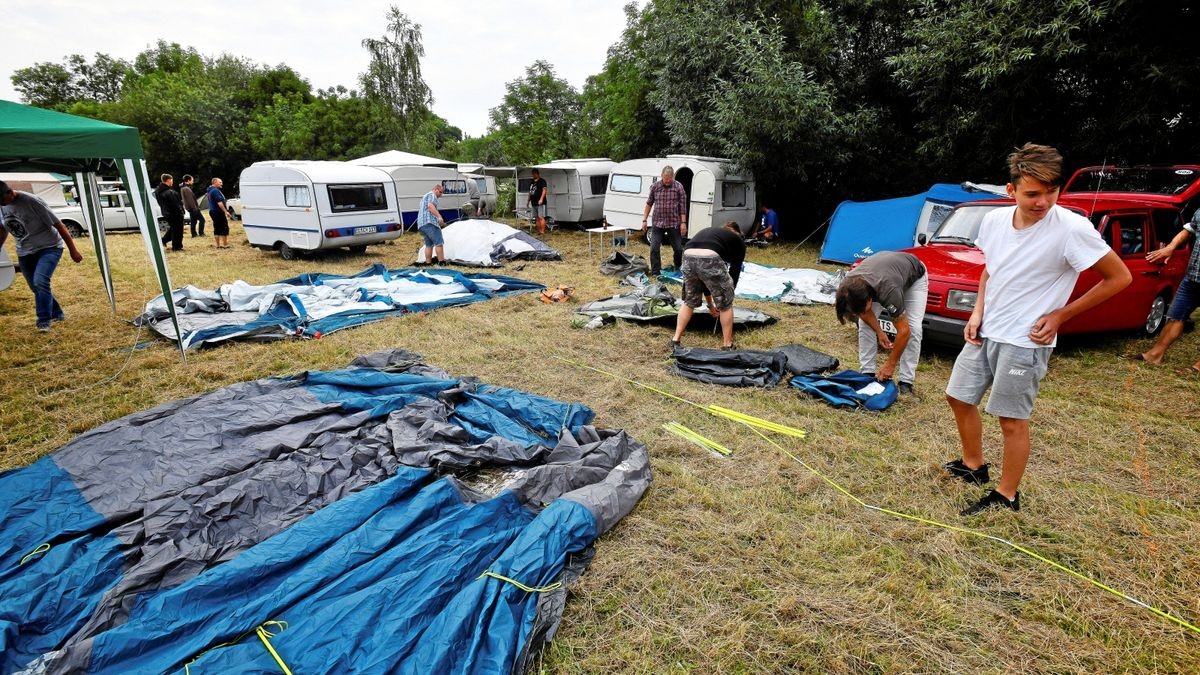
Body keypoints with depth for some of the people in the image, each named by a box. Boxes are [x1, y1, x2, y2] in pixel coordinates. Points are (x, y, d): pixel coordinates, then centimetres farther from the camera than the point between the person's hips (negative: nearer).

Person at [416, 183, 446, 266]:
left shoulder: (425, 196, 33)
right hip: (429, 222, -10)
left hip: (421, 224, 10)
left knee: (429, 245, 9)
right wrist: (439, 217, -27)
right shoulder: (432, 195, 0)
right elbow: (430, 206, -17)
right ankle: (442, 262, -16)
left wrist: (439, 221, 40)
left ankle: (428, 263, 6)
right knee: (439, 243, -12)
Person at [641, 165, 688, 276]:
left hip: (674, 223, -1)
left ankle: (678, 270, 32)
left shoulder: (679, 187, -4)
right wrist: (644, 220, 4)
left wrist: (683, 222, -8)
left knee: (678, 249, 9)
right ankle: (656, 272, 4)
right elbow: (649, 204, 8)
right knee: (654, 248, -6)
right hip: (658, 223, 1)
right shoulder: (655, 187, 1)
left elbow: (683, 206, -3)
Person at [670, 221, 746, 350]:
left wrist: (710, 304, 47)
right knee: (725, 305, 18)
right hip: (710, 259, -4)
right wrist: (728, 293, 39)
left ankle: (675, 340, 29)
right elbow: (734, 272, 25)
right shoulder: (738, 241, 29)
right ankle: (727, 346, 26)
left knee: (689, 302, 28)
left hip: (688, 257, 5)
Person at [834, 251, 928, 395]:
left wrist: (890, 364, -27)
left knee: (913, 327, -18)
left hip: (914, 276, -4)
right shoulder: (848, 287, -33)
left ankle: (906, 381, -8)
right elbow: (864, 311, -8)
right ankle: (867, 372, 0)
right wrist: (879, 332, -12)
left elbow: (904, 331, -34)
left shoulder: (888, 292, -45)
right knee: (865, 324, -10)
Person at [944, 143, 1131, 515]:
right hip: (985, 331, 6)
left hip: (1025, 341, -6)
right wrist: (978, 312, 2)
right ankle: (973, 466, 37)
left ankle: (1007, 496, 22)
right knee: (959, 397, 16)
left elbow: (1120, 277, -8)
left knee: (1012, 420, 4)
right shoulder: (994, 220, -4)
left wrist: (1060, 315, -10)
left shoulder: (1072, 229, -19)